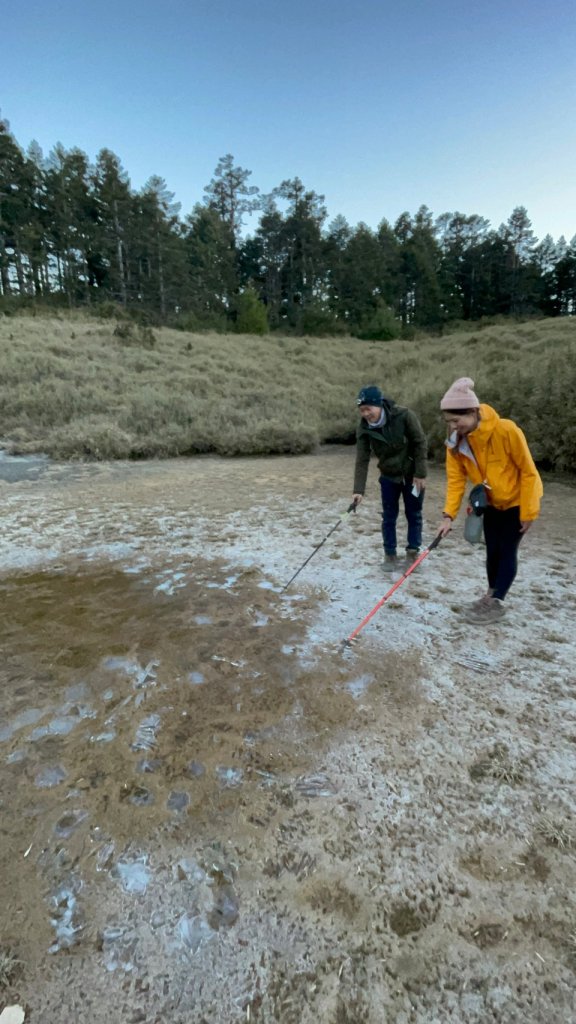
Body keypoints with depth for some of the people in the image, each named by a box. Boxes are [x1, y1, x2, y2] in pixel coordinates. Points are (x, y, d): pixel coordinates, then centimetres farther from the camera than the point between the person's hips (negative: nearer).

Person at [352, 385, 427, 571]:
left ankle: (413, 552, 22)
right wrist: (359, 490, -23)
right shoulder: (364, 428, -17)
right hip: (389, 476, 2)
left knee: (414, 514, 7)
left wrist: (420, 474, -15)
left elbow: (420, 443, -16)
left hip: (412, 474, -2)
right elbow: (362, 460, -16)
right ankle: (390, 554, 20)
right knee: (389, 516, 6)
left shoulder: (404, 415, -25)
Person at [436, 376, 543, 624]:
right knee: (492, 550, 11)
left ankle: (496, 605, 7)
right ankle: (490, 596, 28)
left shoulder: (506, 430, -32)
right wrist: (449, 515, -24)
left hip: (517, 500, -5)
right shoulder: (456, 441, -17)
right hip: (492, 502, 5)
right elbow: (455, 478, -14)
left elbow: (528, 471, -23)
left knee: (507, 551, -2)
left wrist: (528, 512, -19)